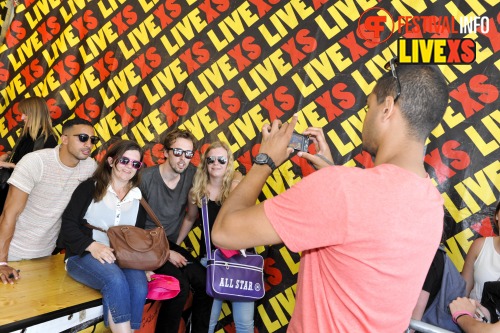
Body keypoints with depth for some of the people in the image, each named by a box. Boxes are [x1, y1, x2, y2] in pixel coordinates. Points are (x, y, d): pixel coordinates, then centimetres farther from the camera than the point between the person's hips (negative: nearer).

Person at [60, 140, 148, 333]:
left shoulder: (138, 198, 12)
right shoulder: (89, 188, 3)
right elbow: (68, 225, -3)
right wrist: (92, 246, -19)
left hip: (123, 258, 3)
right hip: (83, 255, -3)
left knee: (139, 287, -29)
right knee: (116, 280, -34)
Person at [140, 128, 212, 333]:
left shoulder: (192, 175, -4)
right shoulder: (146, 177, -16)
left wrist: (175, 246, 4)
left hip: (171, 243, 5)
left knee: (206, 283, -13)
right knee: (180, 285, -25)